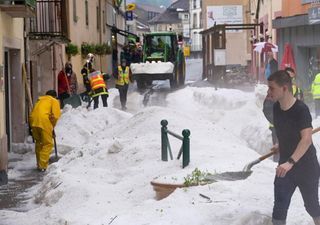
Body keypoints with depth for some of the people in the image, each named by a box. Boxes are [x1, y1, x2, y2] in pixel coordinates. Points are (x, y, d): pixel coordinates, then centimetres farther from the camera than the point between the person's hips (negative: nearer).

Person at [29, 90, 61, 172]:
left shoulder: (40, 100, 32)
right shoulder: (54, 101, 15)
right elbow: (56, 115, -1)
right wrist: (52, 126, 13)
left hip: (33, 120, 6)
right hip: (44, 122, -6)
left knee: (38, 142, 22)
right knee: (48, 144, 3)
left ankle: (39, 164, 29)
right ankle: (42, 166, -3)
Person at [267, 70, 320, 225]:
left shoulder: (301, 109, -24)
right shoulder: (276, 108, -3)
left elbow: (307, 139, -34)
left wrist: (290, 162, -43)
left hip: (307, 167, -5)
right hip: (285, 165, 5)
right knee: (279, 207, -3)